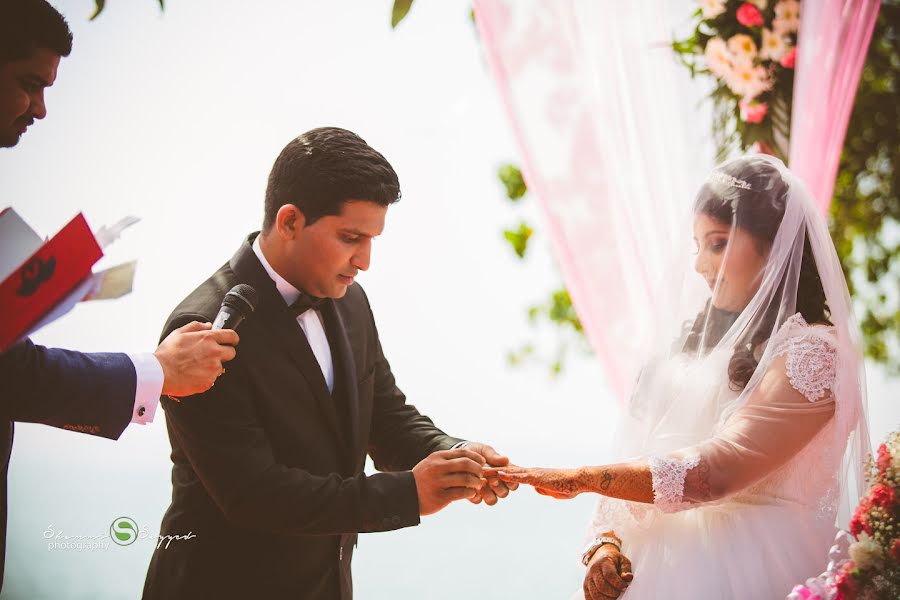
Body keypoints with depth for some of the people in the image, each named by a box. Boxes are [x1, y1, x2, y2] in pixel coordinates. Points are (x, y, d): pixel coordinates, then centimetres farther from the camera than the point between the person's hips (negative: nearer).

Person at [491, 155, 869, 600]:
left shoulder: (814, 352, -8)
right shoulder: (696, 334, 13)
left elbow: (715, 471, -17)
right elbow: (638, 455, 11)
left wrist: (579, 479, -12)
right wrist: (606, 541, -4)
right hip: (651, 561, 6)